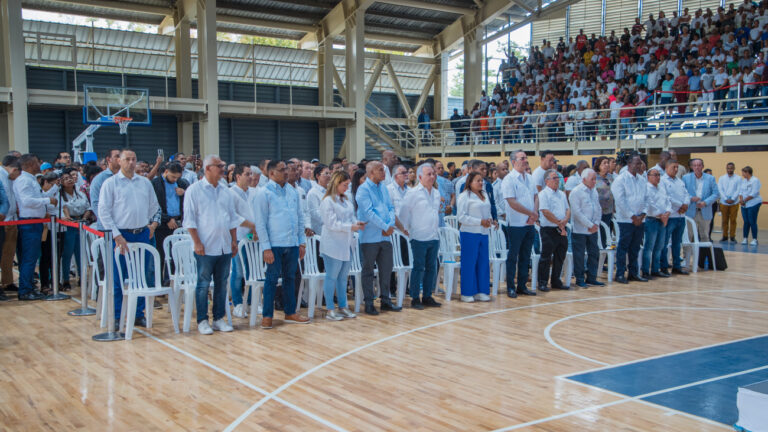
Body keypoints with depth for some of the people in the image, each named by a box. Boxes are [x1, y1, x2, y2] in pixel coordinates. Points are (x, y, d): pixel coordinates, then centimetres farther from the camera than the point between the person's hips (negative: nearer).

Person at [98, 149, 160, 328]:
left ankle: (138, 315, 17)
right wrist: (116, 235, -12)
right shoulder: (111, 183, -1)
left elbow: (154, 206, 22)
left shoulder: (145, 182, 12)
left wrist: (153, 223, 8)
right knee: (118, 278, -1)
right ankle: (115, 317, 8)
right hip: (121, 235, -4)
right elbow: (103, 211, -6)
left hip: (142, 234, 4)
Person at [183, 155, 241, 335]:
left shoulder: (226, 191, 13)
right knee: (203, 284, 0)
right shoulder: (194, 190, -4)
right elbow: (189, 219, -7)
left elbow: (233, 218, 17)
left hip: (224, 247, 5)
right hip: (206, 247, -5)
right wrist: (197, 242, -13)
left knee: (221, 283, 9)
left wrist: (234, 240, 10)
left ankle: (219, 318, 18)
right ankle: (202, 321, 8)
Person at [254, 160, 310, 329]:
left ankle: (290, 313, 22)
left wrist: (301, 242, 10)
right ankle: (267, 316, 8)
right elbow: (260, 223, -7)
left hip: (292, 244, 5)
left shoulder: (293, 192, 11)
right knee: (272, 279, 0)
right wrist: (266, 248, -12)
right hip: (275, 245, -5)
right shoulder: (265, 194, -5)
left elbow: (300, 218, 16)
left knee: (290, 278, 13)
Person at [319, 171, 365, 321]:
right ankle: (330, 310, 5)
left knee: (343, 276, 12)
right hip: (333, 245, -8)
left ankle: (342, 307, 20)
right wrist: (351, 227, -19)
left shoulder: (346, 200, 13)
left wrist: (356, 223, -3)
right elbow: (331, 223, -17)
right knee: (332, 276, -1)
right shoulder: (327, 201, -11)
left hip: (346, 244, 8)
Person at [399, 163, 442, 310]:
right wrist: (406, 230, -2)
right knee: (418, 268, -2)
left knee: (431, 268, 9)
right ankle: (415, 299, 5)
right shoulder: (413, 193, -8)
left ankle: (427, 296, 18)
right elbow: (404, 214, -5)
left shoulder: (436, 193, 13)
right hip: (419, 237, -6)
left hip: (434, 237, 6)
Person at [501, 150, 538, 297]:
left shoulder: (530, 178, 12)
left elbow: (536, 197, 14)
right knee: (513, 256, 0)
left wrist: (535, 214, -4)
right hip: (516, 224, -7)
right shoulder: (509, 179, -11)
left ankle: (522, 286, 20)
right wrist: (531, 213, -11)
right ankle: (510, 287, 8)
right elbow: (512, 203, -17)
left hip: (529, 224, 7)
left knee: (525, 256, 11)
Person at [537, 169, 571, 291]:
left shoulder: (562, 194, 16)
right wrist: (559, 223, -11)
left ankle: (556, 281, 22)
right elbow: (546, 212, -16)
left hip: (562, 230, 7)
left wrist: (565, 220, -7)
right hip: (549, 230, -7)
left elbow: (568, 209, 14)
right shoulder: (543, 194, -8)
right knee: (546, 257, -3)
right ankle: (542, 283, 3)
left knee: (560, 257, 11)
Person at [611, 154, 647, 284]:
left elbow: (645, 198, 14)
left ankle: (634, 272, 19)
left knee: (635, 247, 11)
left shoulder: (642, 180, 13)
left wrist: (642, 214, -1)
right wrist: (632, 216, -12)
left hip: (639, 219, 6)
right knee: (623, 247, -2)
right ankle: (620, 274, 4)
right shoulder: (620, 179, -7)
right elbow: (621, 201, -12)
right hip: (626, 219, -6)